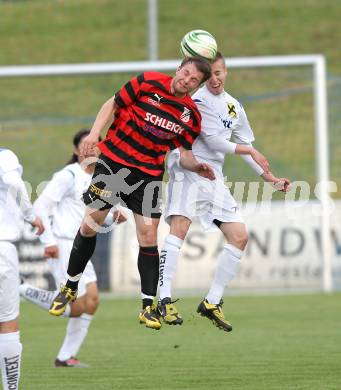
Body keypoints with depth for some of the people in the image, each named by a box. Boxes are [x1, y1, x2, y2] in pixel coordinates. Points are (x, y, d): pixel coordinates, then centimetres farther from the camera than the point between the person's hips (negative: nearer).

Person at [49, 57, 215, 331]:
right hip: (113, 161, -2)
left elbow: (182, 152, 8)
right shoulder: (148, 83, -8)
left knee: (148, 235, -7)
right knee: (90, 224, 0)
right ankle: (70, 288, 20)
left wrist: (196, 166, -12)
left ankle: (149, 306, 2)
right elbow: (113, 104, 0)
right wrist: (95, 132, -12)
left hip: (148, 174, 2)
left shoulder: (192, 115, 1)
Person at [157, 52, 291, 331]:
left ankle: (212, 303, 7)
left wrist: (270, 178, 20)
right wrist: (250, 150, 0)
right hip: (189, 169, -8)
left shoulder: (234, 106, 17)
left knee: (239, 237, 1)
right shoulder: (199, 101, -7)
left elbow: (245, 144, 26)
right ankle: (165, 300, -31)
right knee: (180, 226, -26)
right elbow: (215, 142, -12)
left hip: (214, 177, 8)